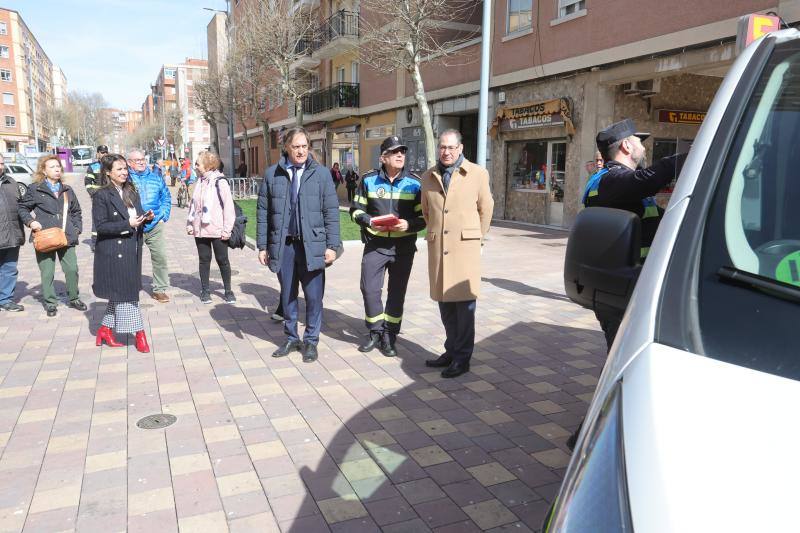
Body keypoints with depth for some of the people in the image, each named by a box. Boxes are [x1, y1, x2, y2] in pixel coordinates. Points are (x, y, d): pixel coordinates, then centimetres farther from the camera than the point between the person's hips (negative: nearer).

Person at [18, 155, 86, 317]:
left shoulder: (67, 190, 13)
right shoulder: (34, 189, 1)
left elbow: (76, 211, 22)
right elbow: (22, 208, 7)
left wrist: (77, 228, 11)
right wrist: (30, 221, -9)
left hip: (66, 237, 3)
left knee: (72, 269, 1)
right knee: (47, 272, 3)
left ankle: (74, 298, 20)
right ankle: (50, 302, 17)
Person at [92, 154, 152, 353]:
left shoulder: (132, 192, 11)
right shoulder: (101, 195, -9)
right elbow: (101, 226, -14)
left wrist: (146, 217, -3)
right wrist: (128, 224, -21)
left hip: (131, 251, 7)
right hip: (113, 252, -7)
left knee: (120, 295, 14)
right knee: (125, 294, -1)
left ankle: (105, 329, 28)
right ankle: (139, 333, 7)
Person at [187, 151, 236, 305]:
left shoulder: (220, 182, -10)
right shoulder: (200, 182, 10)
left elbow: (229, 207, -12)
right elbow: (193, 204, 16)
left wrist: (227, 229, -13)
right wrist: (190, 223, 10)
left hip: (217, 230, -5)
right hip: (200, 230, 6)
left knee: (222, 260, 5)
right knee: (204, 260, 11)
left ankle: (228, 290, 16)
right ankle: (205, 290, 21)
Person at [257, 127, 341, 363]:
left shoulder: (321, 173, 1)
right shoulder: (272, 174, 5)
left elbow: (331, 212, 0)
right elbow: (263, 212, 7)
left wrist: (332, 245, -6)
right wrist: (262, 245, 4)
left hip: (312, 245, -1)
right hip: (283, 245, 2)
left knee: (313, 296, 3)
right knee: (287, 295, 13)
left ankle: (311, 341, 19)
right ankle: (291, 338, 29)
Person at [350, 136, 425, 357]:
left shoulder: (415, 183, -1)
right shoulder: (369, 180, 1)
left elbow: (424, 216, 1)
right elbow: (356, 209, 7)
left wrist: (408, 224, -20)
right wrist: (369, 221, -13)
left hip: (403, 247, 0)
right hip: (374, 245, 0)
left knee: (397, 293, 8)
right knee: (370, 289, -1)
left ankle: (389, 336, 23)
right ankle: (375, 332, 20)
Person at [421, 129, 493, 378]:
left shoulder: (477, 174, 1)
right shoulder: (428, 176, 11)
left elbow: (486, 209, 9)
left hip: (465, 246, -4)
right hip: (437, 247, 4)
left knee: (464, 303, -2)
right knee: (445, 302, 11)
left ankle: (462, 357, 7)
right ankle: (451, 351, 24)